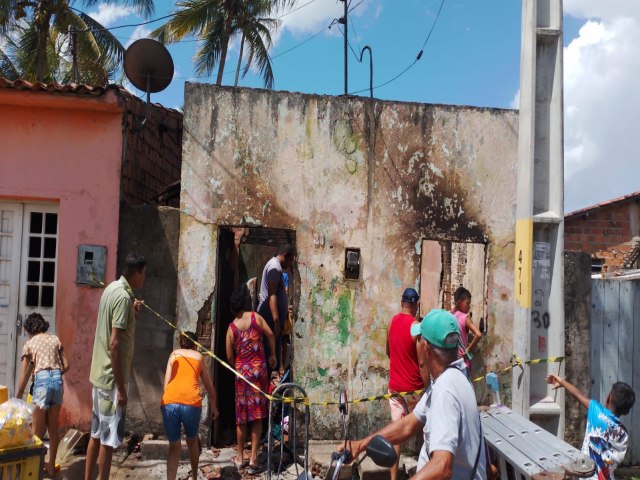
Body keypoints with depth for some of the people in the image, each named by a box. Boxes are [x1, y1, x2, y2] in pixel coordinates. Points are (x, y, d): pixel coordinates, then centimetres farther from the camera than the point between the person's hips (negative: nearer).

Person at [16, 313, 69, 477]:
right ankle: (51, 466, 22)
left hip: (42, 380, -4)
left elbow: (25, 375, 7)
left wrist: (17, 397, 15)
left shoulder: (29, 344, 8)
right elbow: (66, 366, 11)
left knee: (37, 430, 6)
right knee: (53, 427, 13)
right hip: (58, 380, 4)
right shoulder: (55, 339, 15)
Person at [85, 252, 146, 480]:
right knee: (108, 438, 0)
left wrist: (131, 311, 18)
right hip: (111, 378, -10)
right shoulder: (123, 296, -19)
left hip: (100, 374, 10)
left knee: (97, 433, 17)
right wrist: (120, 387, -20)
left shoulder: (112, 288, 9)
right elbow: (114, 344, -23)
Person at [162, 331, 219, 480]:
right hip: (191, 403, 0)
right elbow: (210, 387, 31)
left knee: (174, 446, 15)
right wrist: (214, 406, 44)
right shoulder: (199, 357, 23)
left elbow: (166, 383, 16)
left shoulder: (174, 354, 23)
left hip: (169, 402, 0)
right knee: (192, 441, 25)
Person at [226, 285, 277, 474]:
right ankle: (253, 459, 2)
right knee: (257, 416, 4)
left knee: (241, 416, 11)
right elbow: (270, 334, -4)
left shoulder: (231, 328, -1)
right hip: (259, 368, -1)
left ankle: (240, 458, 21)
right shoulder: (255, 317, -3)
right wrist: (272, 355, 11)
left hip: (241, 371, 1)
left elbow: (229, 356, 1)